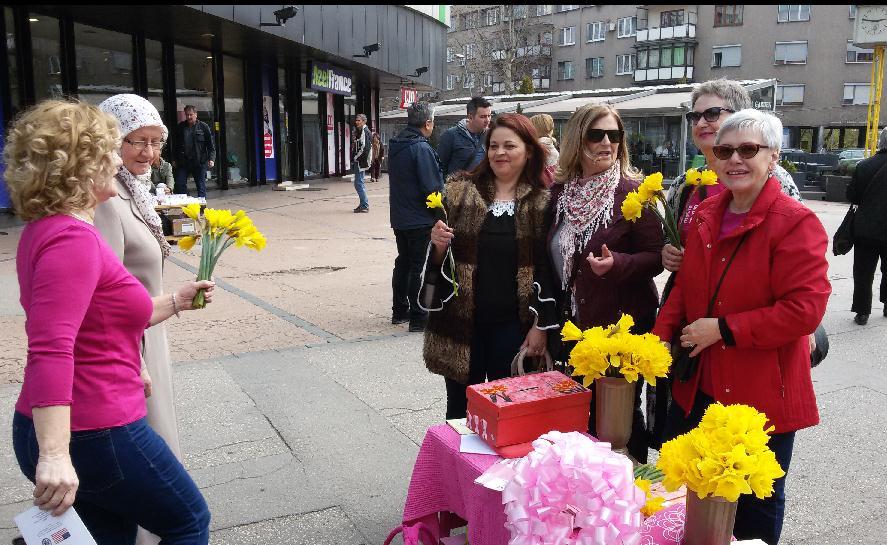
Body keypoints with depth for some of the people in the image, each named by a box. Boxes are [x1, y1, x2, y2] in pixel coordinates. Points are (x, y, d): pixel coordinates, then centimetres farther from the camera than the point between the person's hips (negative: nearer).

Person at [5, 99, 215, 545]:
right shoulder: (73, 239, -21)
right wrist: (54, 455, -36)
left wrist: (175, 301, 19)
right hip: (94, 434, -9)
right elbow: (50, 351, -32)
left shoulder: (46, 229, 10)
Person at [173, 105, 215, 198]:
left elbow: (211, 145, -1)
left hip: (199, 162, -3)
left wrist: (211, 159, -12)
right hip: (183, 162, 3)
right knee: (179, 185, 1)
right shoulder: (180, 127, 10)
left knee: (201, 186, 2)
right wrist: (175, 159, 12)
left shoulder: (204, 127, 1)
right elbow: (176, 145, 15)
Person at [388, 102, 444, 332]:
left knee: (403, 263, 18)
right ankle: (419, 318, 4)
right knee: (420, 268, -1)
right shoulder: (421, 148, -19)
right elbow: (432, 187, -20)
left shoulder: (395, 146, 8)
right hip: (421, 219, -8)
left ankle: (399, 311, 27)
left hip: (399, 217, 9)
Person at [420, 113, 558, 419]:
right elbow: (438, 257, 9)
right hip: (461, 321, 1)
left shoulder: (543, 202, -1)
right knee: (460, 410, 12)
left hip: (513, 325, -1)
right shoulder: (459, 191, 2)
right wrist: (439, 244, -13)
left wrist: (541, 326, -4)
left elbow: (548, 269, -1)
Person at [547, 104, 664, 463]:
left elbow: (656, 256, -11)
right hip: (572, 325, 5)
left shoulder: (633, 191, -11)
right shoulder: (561, 191, 4)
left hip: (622, 325, -5)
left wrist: (617, 263, -30)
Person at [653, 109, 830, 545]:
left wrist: (723, 329, -21)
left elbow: (804, 310, -23)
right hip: (697, 389, 6)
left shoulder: (796, 223, -16)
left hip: (761, 396, -6)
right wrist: (660, 338, -2)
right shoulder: (706, 215, 6)